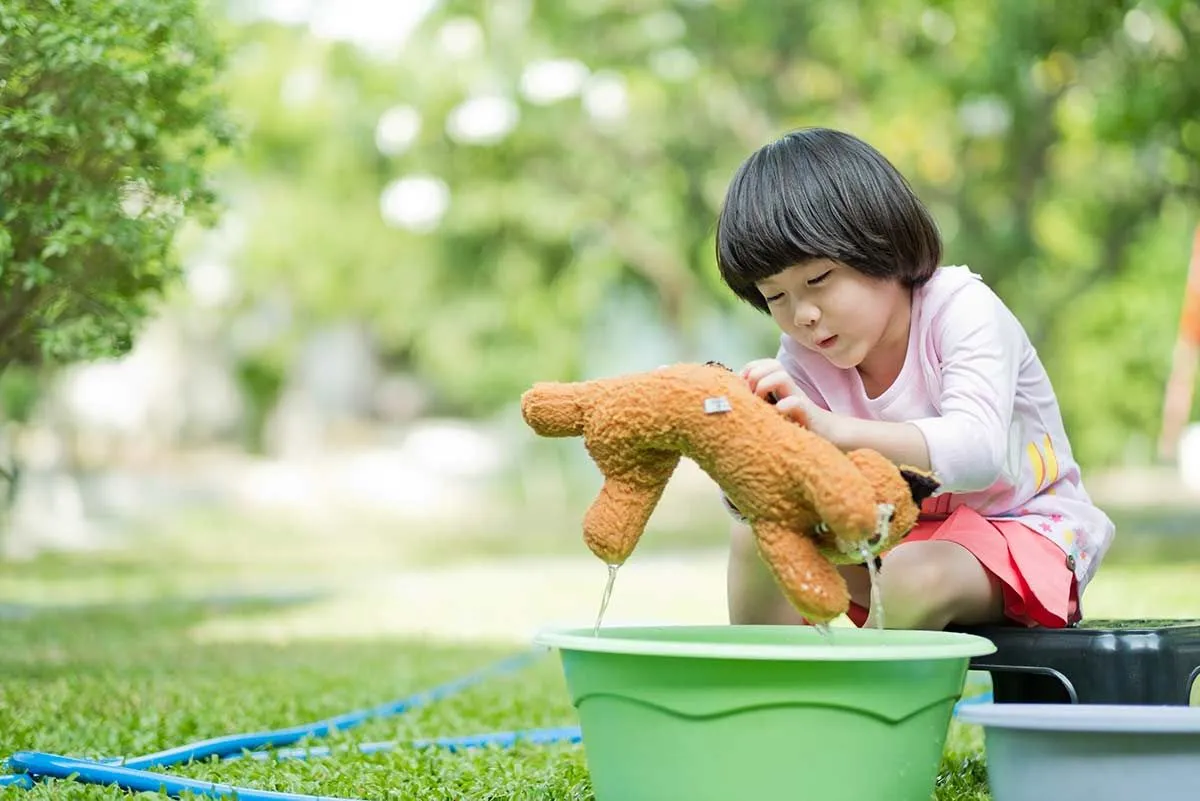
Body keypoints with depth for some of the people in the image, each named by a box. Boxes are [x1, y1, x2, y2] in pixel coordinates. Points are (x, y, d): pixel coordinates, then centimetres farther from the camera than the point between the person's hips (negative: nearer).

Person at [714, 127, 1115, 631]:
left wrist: (834, 429, -52)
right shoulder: (803, 355, -5)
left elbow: (977, 455, -39)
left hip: (1021, 530, -6)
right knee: (761, 536, -15)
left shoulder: (963, 309, -21)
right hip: (898, 533, 6)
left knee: (914, 576, -35)